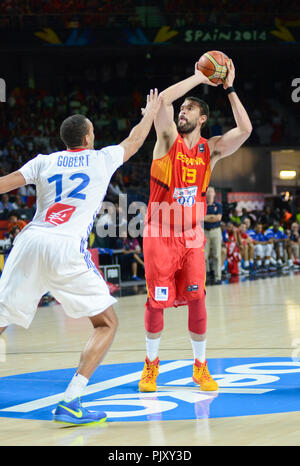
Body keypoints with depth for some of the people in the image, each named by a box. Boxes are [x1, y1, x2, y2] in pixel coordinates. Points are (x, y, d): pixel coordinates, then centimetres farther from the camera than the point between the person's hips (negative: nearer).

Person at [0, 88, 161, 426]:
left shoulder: (44, 161, 18)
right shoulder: (101, 159, 16)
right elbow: (135, 140, 35)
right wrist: (151, 110, 52)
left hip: (29, 242, 4)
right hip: (66, 249, -4)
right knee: (107, 324, 8)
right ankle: (70, 404, -5)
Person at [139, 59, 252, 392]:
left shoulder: (211, 149, 3)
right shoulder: (169, 139, -3)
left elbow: (245, 130, -12)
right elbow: (163, 100, -19)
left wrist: (229, 88, -9)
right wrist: (199, 78, -12)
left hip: (191, 236, 2)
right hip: (159, 234, -2)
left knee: (196, 299, -1)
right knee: (157, 301, 0)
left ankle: (200, 367, 13)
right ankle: (151, 364, 19)